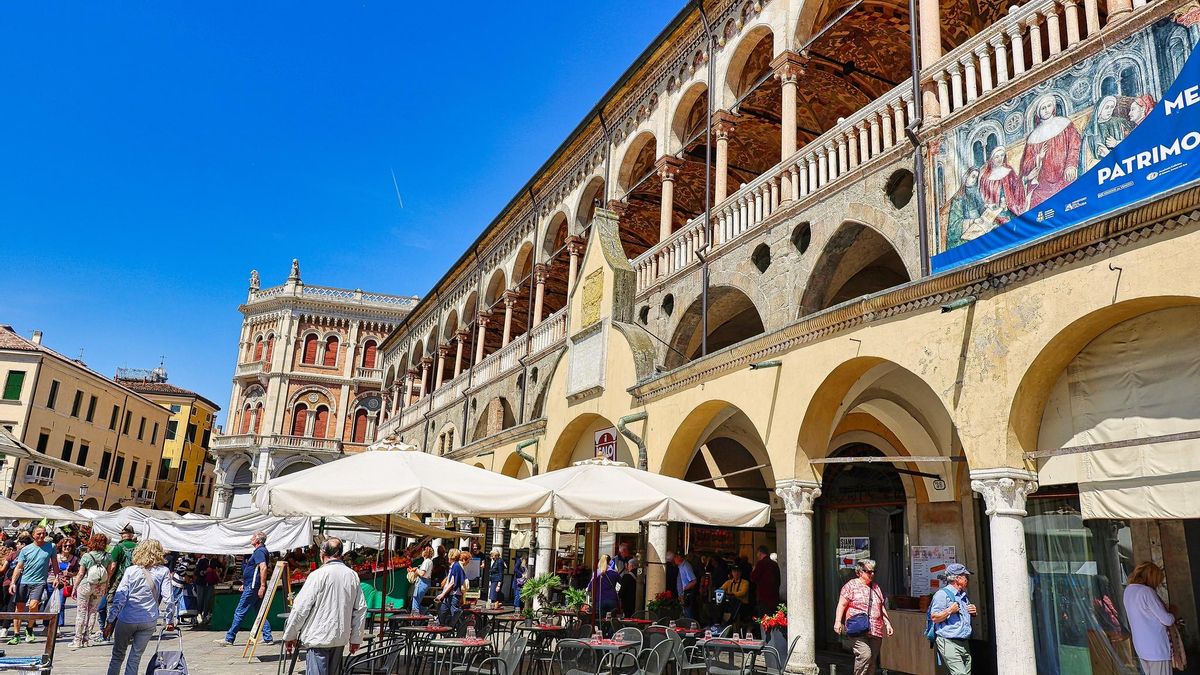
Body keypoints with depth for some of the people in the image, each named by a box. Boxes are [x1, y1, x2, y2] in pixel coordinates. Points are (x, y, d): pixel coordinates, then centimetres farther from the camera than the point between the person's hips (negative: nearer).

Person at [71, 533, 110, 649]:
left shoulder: (86, 556, -10)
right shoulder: (107, 557, -2)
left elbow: (80, 574, -8)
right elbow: (108, 573, 4)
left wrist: (74, 587, 1)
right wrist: (106, 586, 16)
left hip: (85, 585, -3)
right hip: (100, 587, 3)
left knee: (81, 612, 5)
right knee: (93, 612, 12)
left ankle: (78, 640, 6)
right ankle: (87, 638, 16)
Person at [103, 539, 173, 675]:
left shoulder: (131, 570, -2)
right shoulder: (163, 572, -3)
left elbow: (119, 598, -5)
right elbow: (167, 597, -7)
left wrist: (110, 621, -1)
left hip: (127, 619, 0)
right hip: (149, 621, 0)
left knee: (118, 655, 16)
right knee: (135, 657, 9)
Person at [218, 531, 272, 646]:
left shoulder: (259, 551, -15)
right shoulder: (260, 551, 18)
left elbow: (263, 567, -28)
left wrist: (262, 586, -31)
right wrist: (245, 584, 28)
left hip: (252, 588, -10)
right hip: (252, 586, 10)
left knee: (240, 612, -1)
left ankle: (229, 638, 6)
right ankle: (267, 638, 8)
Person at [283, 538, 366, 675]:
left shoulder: (318, 575, -11)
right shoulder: (353, 576, 2)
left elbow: (300, 608, -10)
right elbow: (361, 609, 5)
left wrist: (290, 636, 2)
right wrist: (356, 638, 14)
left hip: (318, 638, -5)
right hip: (340, 638, 5)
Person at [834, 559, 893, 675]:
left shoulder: (876, 587, 19)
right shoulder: (851, 585, -1)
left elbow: (882, 608, 25)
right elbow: (842, 604, -5)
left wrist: (888, 624, 17)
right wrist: (838, 621, -15)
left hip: (875, 630, 6)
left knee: (872, 659, 4)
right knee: (865, 654, -21)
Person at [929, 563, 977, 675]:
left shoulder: (964, 596, 21)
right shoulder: (942, 594, -7)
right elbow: (934, 618, -13)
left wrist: (973, 612, 12)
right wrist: (950, 610, -22)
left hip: (964, 643, 8)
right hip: (949, 643, -8)